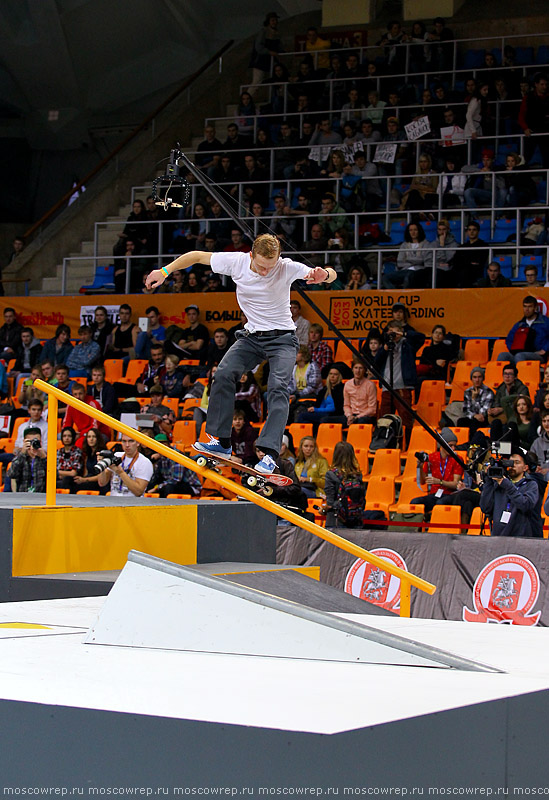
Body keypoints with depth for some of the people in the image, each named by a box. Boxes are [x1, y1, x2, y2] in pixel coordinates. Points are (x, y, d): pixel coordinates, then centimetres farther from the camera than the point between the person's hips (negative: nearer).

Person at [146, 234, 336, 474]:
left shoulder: (287, 268, -20)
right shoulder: (236, 262, -13)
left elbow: (331, 275, -22)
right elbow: (197, 256, 0)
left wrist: (323, 274, -45)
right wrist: (165, 271, -1)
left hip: (282, 338, -4)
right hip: (251, 336, 4)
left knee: (278, 387, -23)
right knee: (224, 375, -15)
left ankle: (270, 453, -31)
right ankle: (221, 441, -6)